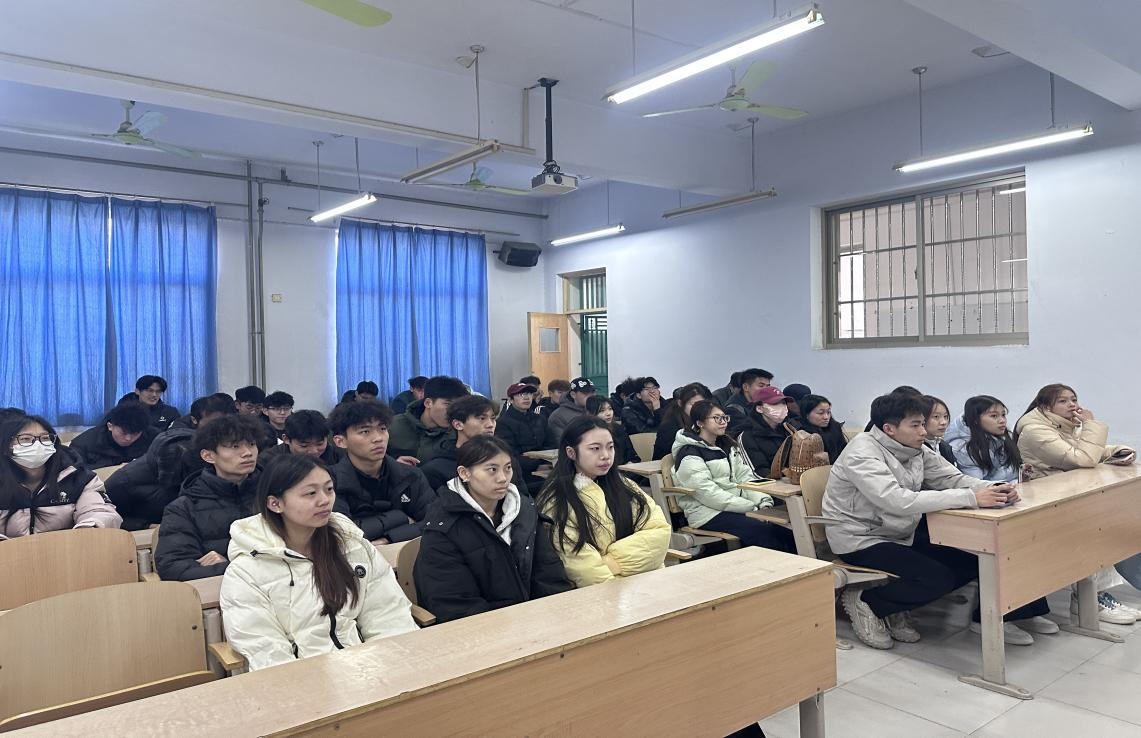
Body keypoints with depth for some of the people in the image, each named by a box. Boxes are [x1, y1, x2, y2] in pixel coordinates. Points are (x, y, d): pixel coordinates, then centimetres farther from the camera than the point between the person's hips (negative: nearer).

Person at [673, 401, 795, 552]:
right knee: (764, 531, -27)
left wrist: (763, 502, -8)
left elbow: (745, 477, 11)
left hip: (737, 506, 7)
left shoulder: (728, 445, 18)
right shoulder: (689, 453, -8)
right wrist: (752, 508, -18)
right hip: (709, 513, -7)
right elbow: (708, 493, -16)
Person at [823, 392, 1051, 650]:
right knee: (938, 579, -21)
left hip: (901, 533, 8)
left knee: (974, 559, -1)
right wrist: (971, 498, -38)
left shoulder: (916, 450, 1)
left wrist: (994, 489, -22)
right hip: (860, 540, -8)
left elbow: (953, 478, 1)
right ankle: (865, 602, -1)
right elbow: (899, 501, -36)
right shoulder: (863, 453, -25)